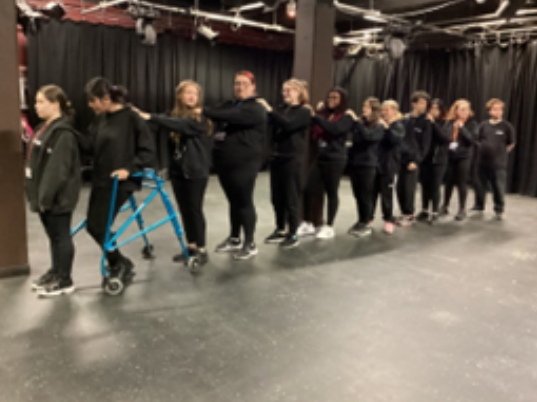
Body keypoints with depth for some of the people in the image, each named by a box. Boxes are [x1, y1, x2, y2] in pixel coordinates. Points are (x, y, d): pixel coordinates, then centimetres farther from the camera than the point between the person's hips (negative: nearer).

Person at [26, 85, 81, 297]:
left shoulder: (63, 133, -18)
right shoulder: (44, 128, 13)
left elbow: (57, 170, -24)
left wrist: (46, 197, -23)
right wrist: (38, 195, 17)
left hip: (57, 197, -10)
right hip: (45, 195, 10)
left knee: (61, 236, 1)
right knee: (53, 236, 19)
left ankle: (65, 281, 12)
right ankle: (56, 272, 32)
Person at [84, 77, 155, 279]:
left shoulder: (132, 118, -14)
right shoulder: (100, 119, 7)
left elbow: (148, 151, -13)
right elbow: (92, 146, 10)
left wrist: (129, 169, -22)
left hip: (120, 181, -8)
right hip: (100, 180, 8)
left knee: (99, 226, -5)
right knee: (92, 225, 10)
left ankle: (120, 264, 17)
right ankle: (118, 263, 27)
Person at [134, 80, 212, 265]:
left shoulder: (200, 118, -11)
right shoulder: (174, 116, 9)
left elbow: (181, 125, -29)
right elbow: (170, 143, 7)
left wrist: (151, 117, -35)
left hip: (196, 171, -6)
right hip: (177, 170, 6)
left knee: (195, 209, -1)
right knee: (184, 210, 10)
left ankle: (201, 249, 10)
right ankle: (191, 247, 22)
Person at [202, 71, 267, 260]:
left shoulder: (256, 109, -11)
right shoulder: (230, 105, 18)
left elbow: (230, 117, -26)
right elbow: (217, 114, 2)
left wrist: (203, 110, -28)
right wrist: (202, 111, -19)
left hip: (244, 164, -7)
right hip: (225, 163, 7)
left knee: (245, 202, -1)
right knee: (234, 202, 16)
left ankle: (250, 244, 11)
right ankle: (234, 239, 28)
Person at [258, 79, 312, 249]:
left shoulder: (304, 112, -6)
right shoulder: (282, 110, 15)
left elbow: (288, 124, -23)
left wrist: (269, 110, -25)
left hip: (293, 159, -7)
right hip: (277, 157, 7)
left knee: (291, 197, -1)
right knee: (277, 197, 11)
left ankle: (293, 235, 9)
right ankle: (280, 230, 23)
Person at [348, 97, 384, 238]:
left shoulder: (379, 127, -7)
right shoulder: (360, 123, 10)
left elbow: (367, 136, -26)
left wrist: (356, 121, -26)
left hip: (368, 165, -6)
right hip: (355, 163, 6)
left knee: (365, 196, -1)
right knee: (357, 195, 10)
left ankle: (366, 224, 9)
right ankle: (361, 221, 21)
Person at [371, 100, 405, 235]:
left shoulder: (398, 126, -2)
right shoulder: (378, 123, 12)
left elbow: (397, 139, -22)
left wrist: (387, 127, -33)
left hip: (388, 166, -4)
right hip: (373, 163, 4)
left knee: (386, 193, 2)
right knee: (371, 191, 7)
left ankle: (388, 221, 13)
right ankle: (368, 217, 18)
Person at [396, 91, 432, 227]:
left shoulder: (425, 122, -2)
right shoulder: (405, 119, 8)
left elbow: (425, 145, -5)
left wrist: (416, 161, -12)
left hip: (413, 160, -4)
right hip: (401, 158, 4)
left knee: (409, 188, -3)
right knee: (400, 188, 5)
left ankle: (409, 215, 11)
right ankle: (404, 213, 19)